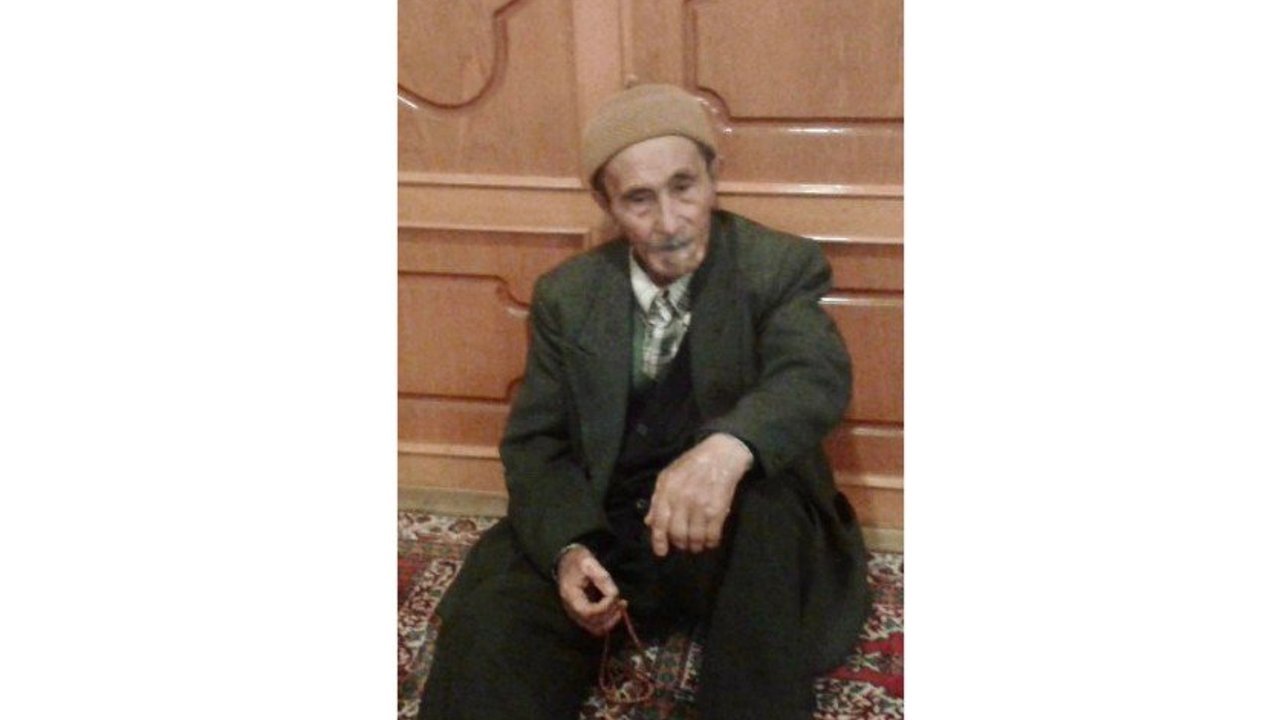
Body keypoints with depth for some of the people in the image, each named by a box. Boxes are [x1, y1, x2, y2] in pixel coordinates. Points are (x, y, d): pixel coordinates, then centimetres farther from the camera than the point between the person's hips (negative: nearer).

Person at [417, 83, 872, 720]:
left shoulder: (781, 266, -4)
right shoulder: (566, 295, 5)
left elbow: (816, 376, -23)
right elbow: (535, 442, 6)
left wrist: (729, 448, -46)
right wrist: (567, 548, -16)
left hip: (737, 534, -1)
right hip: (599, 529, 1)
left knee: (766, 505, -34)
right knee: (489, 615, -26)